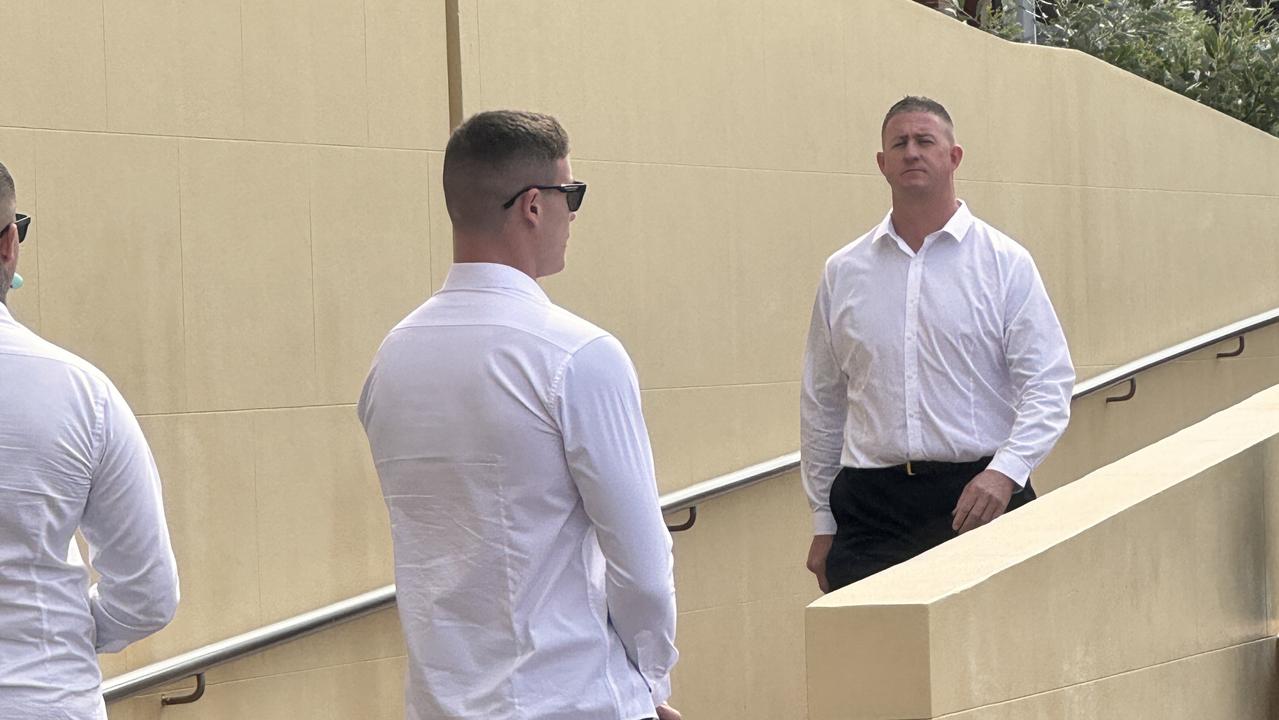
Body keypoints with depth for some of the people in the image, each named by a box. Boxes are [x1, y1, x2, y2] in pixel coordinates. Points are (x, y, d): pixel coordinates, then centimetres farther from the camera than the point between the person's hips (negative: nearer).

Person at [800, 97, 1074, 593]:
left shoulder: (1006, 264, 4)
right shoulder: (843, 273, 11)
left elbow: (1049, 386, -2)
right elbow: (821, 404, 16)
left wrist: (1005, 471, -18)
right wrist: (823, 524, 14)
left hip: (979, 495, -2)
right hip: (869, 506, 2)